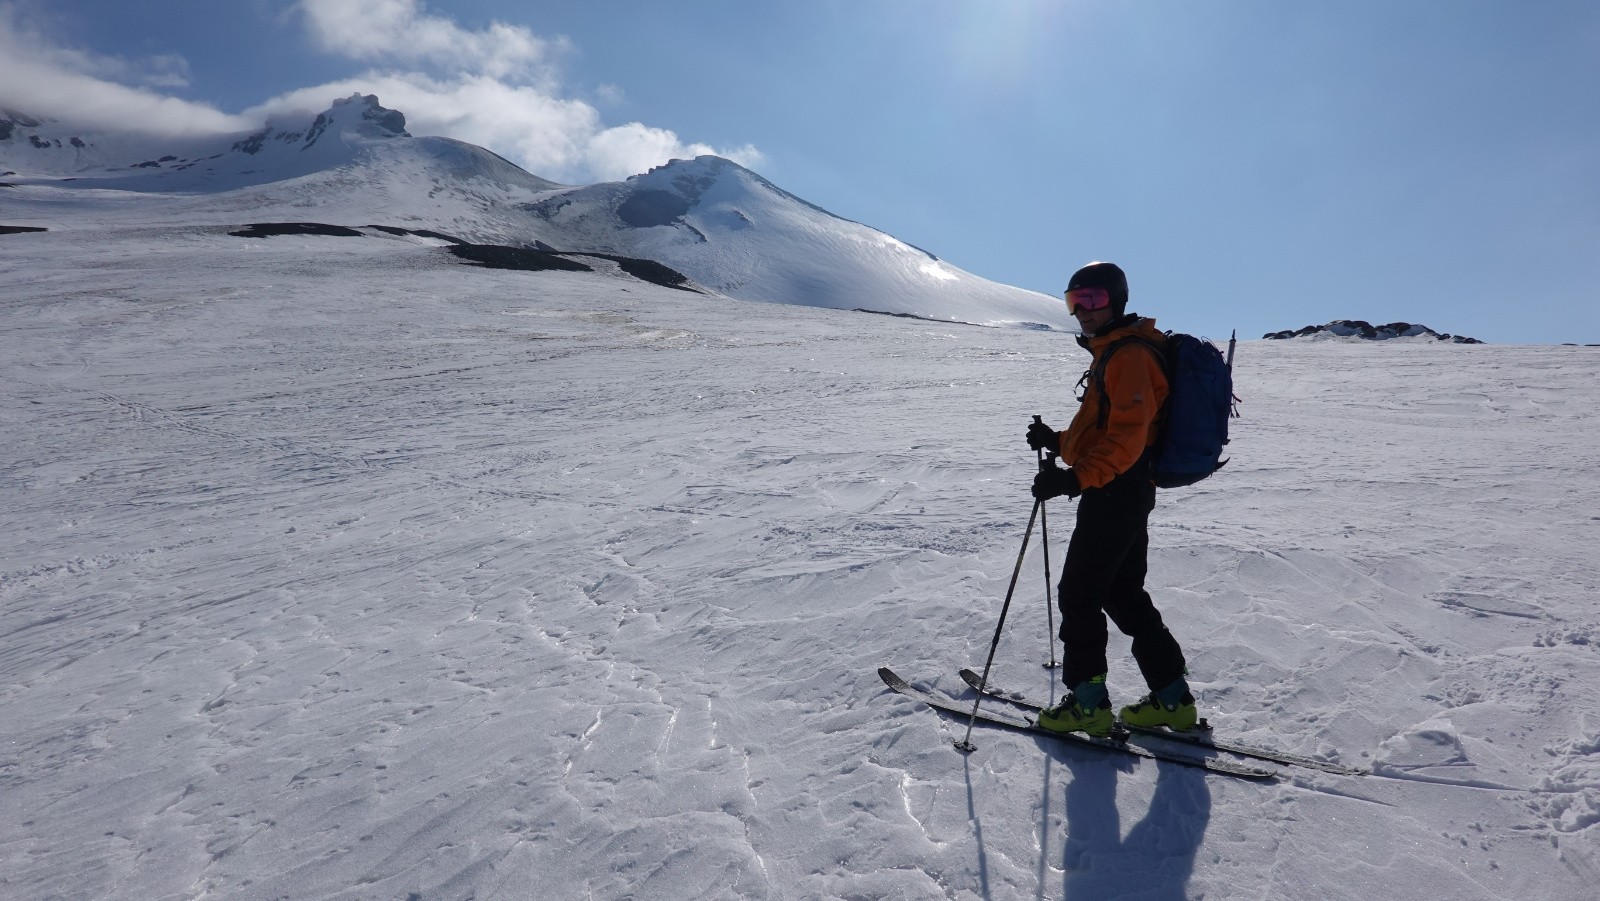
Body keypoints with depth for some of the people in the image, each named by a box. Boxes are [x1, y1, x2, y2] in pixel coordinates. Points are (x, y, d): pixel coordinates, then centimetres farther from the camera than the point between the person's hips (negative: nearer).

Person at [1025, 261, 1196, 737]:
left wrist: (1076, 478, -31)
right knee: (1125, 595, 16)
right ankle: (1172, 698, 24)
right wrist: (1058, 441, 12)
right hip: (1125, 491, 11)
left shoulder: (1129, 356, -14)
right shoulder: (1112, 353, 18)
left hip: (1114, 492, -11)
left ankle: (1088, 702, 9)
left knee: (1079, 594, -2)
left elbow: (1126, 438, -24)